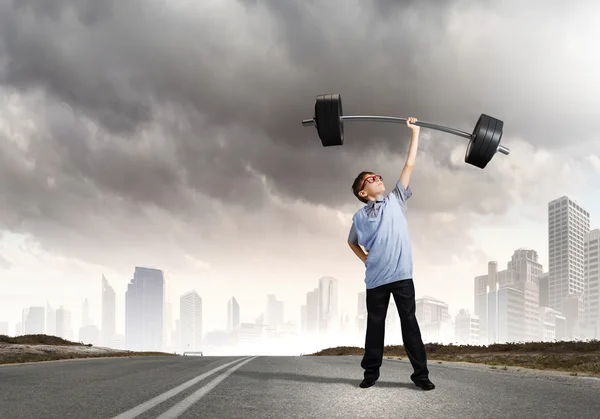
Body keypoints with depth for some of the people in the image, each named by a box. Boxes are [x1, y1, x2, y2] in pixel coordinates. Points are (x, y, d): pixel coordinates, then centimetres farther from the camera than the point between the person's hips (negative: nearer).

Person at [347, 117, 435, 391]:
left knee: (409, 323, 2)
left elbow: (409, 165, 8)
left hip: (402, 275, 0)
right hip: (376, 278, 0)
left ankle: (420, 373, 6)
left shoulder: (396, 201, 8)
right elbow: (352, 241, 25)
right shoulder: (360, 216, 7)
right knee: (375, 325, 8)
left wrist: (415, 132, 8)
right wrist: (364, 259, 10)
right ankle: (371, 372, 18)